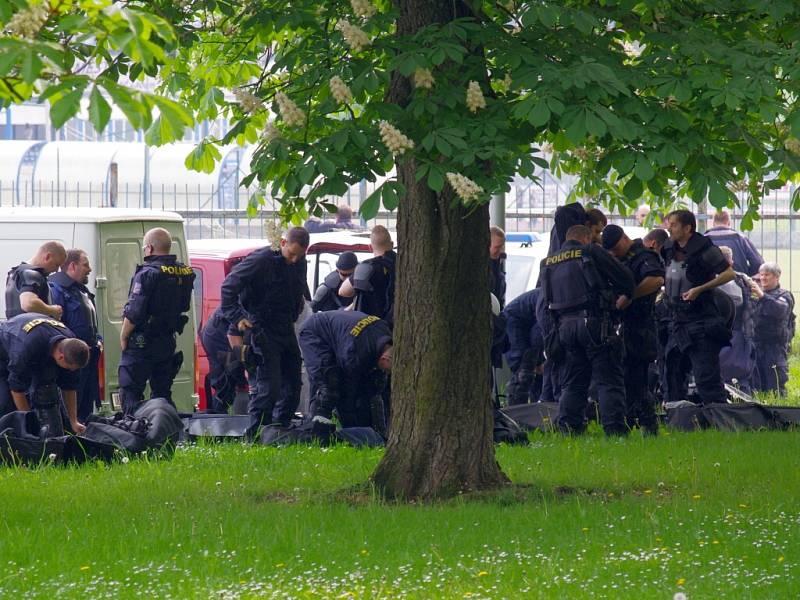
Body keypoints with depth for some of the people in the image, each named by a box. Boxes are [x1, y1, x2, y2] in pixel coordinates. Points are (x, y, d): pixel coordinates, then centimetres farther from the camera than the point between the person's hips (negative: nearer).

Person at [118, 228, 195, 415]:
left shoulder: (147, 274, -17)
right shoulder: (184, 272, 6)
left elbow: (134, 313, -19)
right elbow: (184, 306, 15)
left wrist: (123, 337, -7)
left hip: (142, 343, -7)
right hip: (168, 342, 7)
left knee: (130, 392, -2)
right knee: (162, 393, 15)